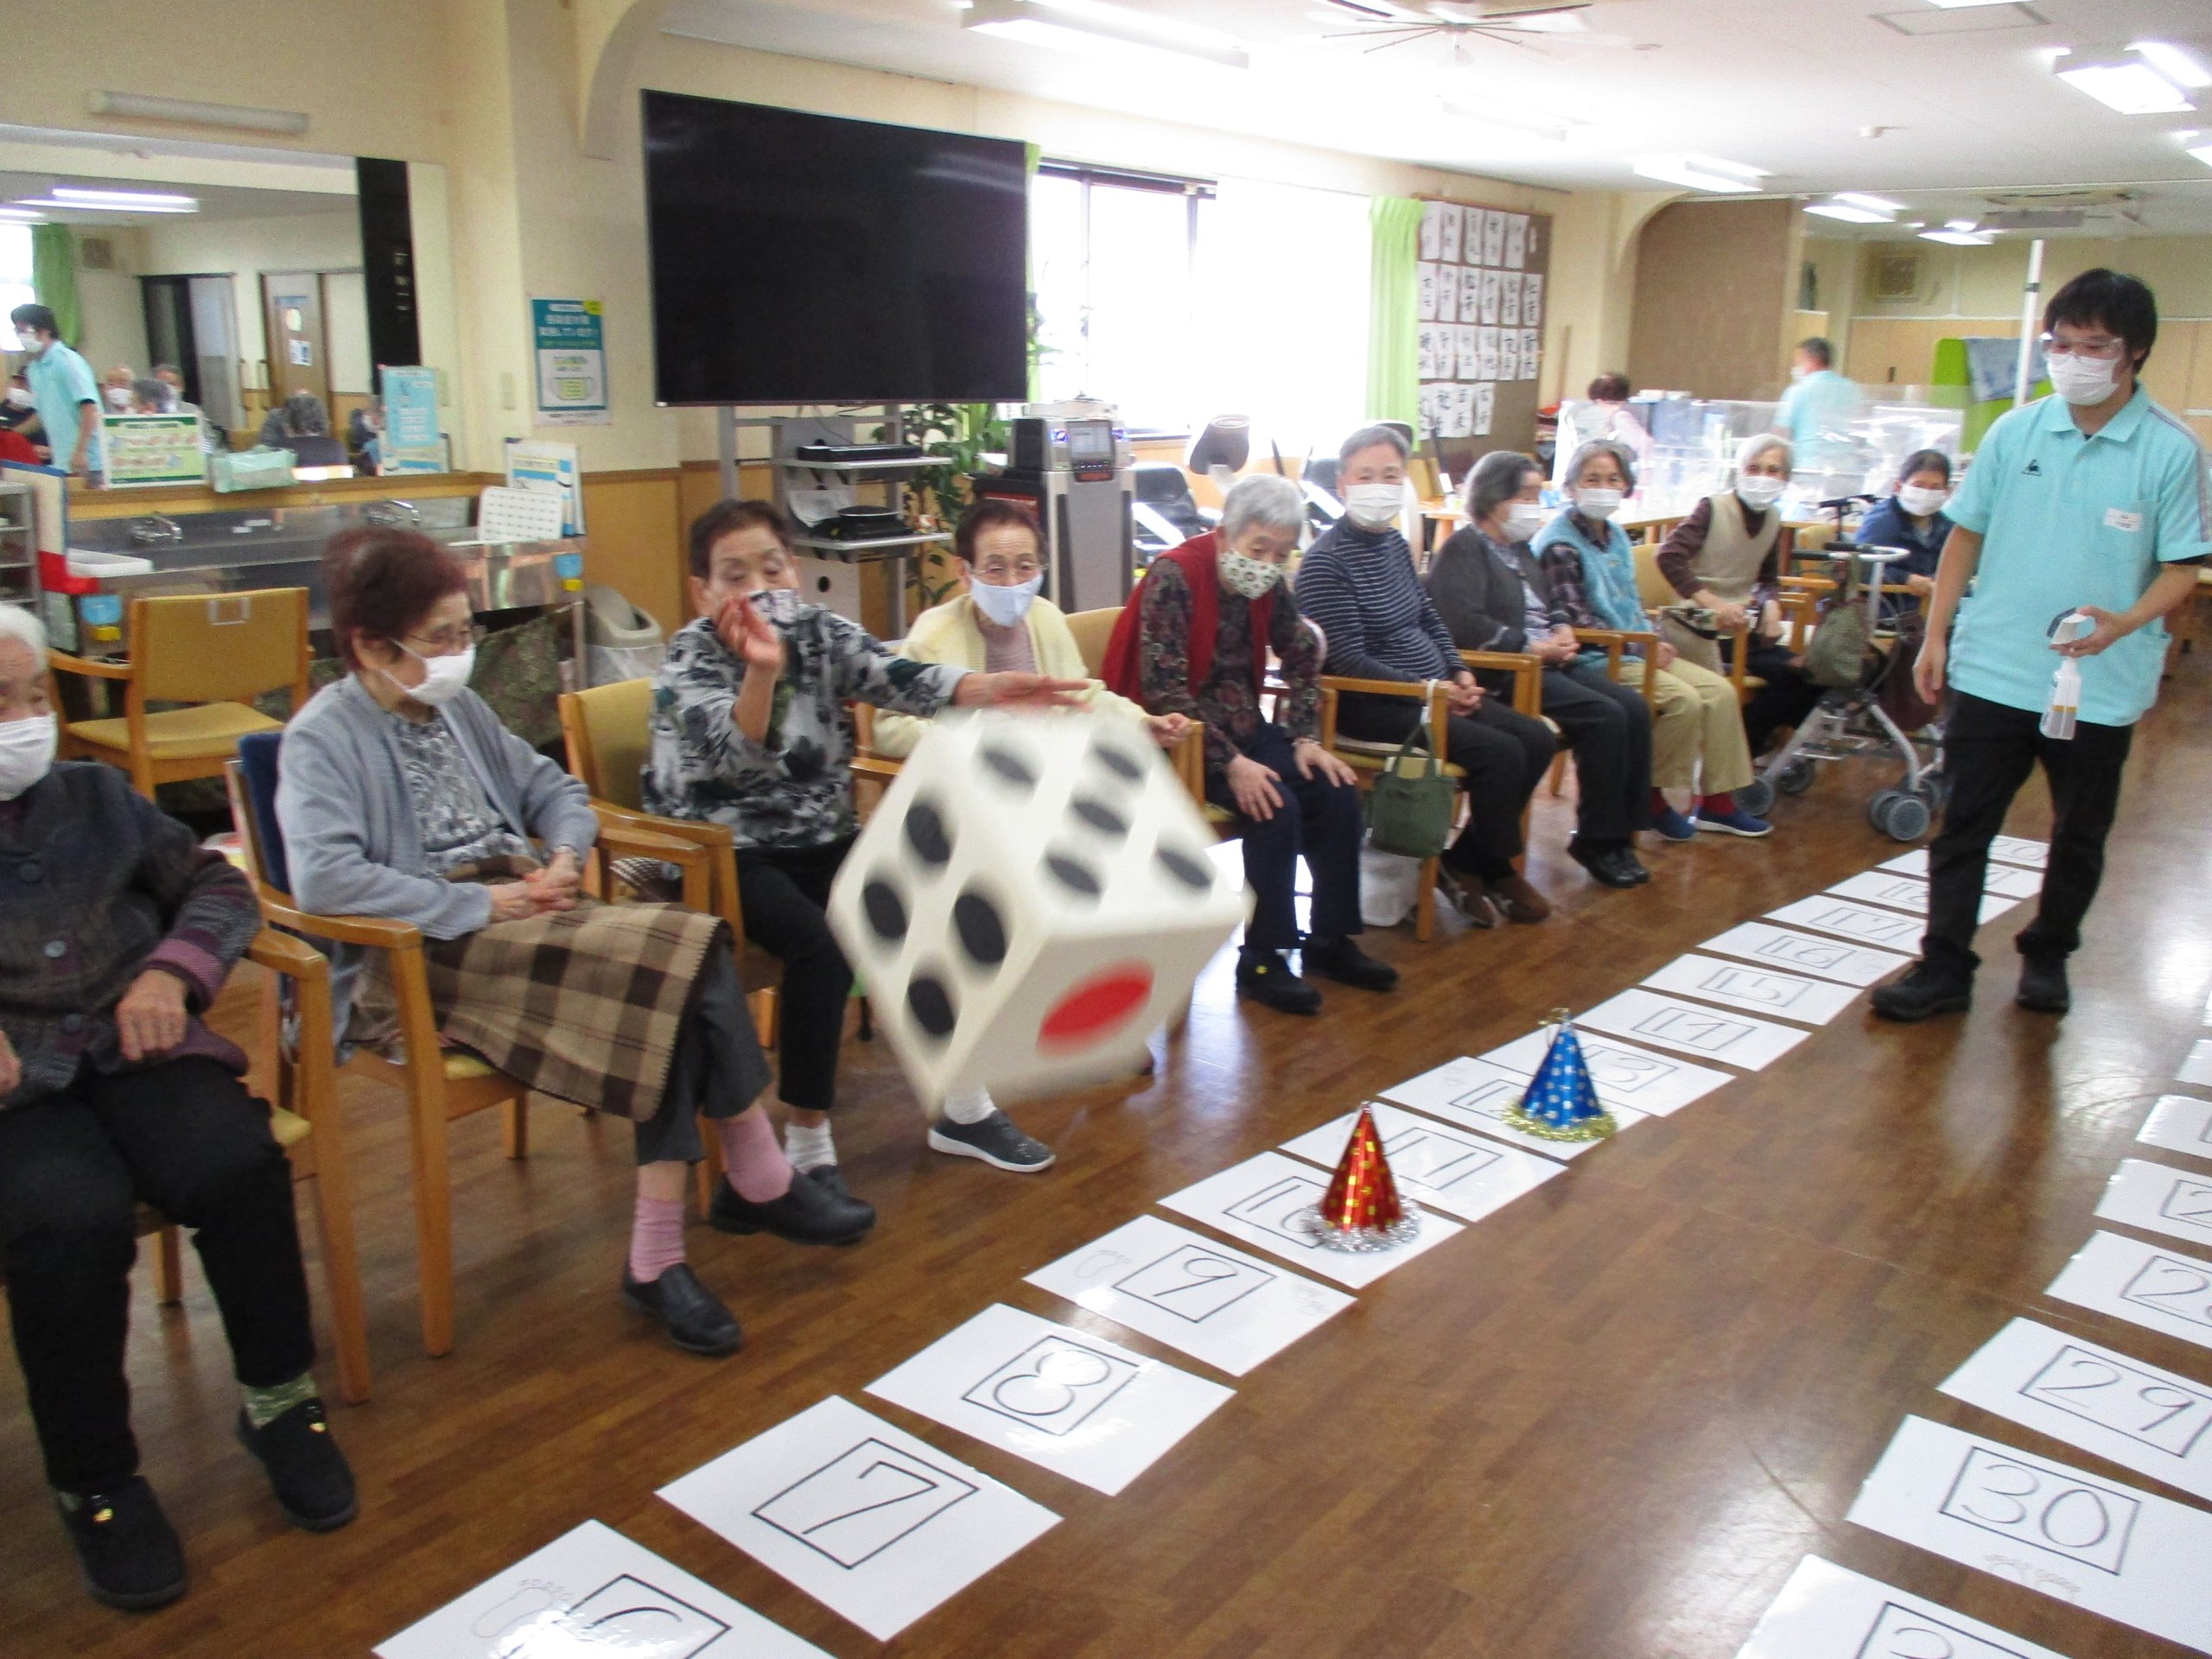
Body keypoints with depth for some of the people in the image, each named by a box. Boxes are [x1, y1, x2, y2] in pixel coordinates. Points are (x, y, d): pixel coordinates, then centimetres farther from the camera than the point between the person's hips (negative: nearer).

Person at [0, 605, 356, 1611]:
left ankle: (278, 1404, -3)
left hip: (135, 1051, 3)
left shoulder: (97, 795, 15)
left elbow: (219, 888, 16)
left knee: (239, 1166, -26)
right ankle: (95, 1483, -10)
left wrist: (172, 969, -6)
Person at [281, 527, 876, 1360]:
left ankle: (658, 1254, -18)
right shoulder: (324, 737, -5)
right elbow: (323, 878, -21)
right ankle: (758, 1181, -11)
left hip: (513, 912, 7)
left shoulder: (458, 708, 18)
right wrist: (481, 902, -20)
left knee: (682, 955, -23)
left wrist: (563, 860, 1)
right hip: (412, 957, -7)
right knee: (677, 956, -26)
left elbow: (552, 788, 24)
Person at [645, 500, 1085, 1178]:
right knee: (822, 946, -31)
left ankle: (964, 1107, 3)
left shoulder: (822, 631, 0)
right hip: (723, 856, -5)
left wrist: (990, 689, -39)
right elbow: (737, 753, -29)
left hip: (823, 842, 5)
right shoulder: (689, 660, -10)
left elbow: (898, 678, -20)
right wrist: (761, 669, -49)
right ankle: (807, 1148, -18)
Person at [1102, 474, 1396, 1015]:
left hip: (1243, 725, 7)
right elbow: (1164, 688, -25)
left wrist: (1304, 738, 1)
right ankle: (1262, 960, -13)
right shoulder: (1175, 577, -19)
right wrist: (1230, 762, -28)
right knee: (1276, 807, -26)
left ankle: (1331, 941, 7)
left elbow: (1303, 660, 15)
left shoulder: (1268, 586, 2)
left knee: (1337, 793, -8)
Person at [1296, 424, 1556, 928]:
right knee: (1500, 753, -20)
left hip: (1433, 691, 9)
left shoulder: (1394, 542, 11)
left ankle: (1465, 860, 8)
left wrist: (1460, 673, 3)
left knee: (1536, 739, 0)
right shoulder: (1327, 561, -15)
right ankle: (1495, 869, 4)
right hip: (1370, 705, -9)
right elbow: (1349, 661, -19)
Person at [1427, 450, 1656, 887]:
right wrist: (1531, 647, -19)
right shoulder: (1464, 549, -7)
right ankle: (1596, 840, -8)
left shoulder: (1519, 549, 21)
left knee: (1634, 707, -9)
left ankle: (1620, 831, -4)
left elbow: (1552, 602, 31)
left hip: (1548, 661, 9)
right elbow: (1465, 624, -21)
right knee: (1605, 717, -22)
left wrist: (1562, 629, 7)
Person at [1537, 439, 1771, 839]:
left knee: (1719, 690, -3)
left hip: (1635, 649, 9)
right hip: (1593, 658, -9)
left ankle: (1717, 801, 5)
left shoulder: (1615, 535, 15)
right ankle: (1654, 801, -6)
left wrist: (1653, 639, 3)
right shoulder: (1559, 544, -12)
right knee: (1683, 699, -24)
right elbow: (1577, 619, -16)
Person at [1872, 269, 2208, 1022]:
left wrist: (2123, 623, -24)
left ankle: (2047, 956, 32)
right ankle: (1944, 968, 11)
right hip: (1991, 670, 1)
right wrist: (1936, 634, 4)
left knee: (2079, 835, 13)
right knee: (1964, 825, 3)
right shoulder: (2015, 432, 1)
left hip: (2100, 686, -1)